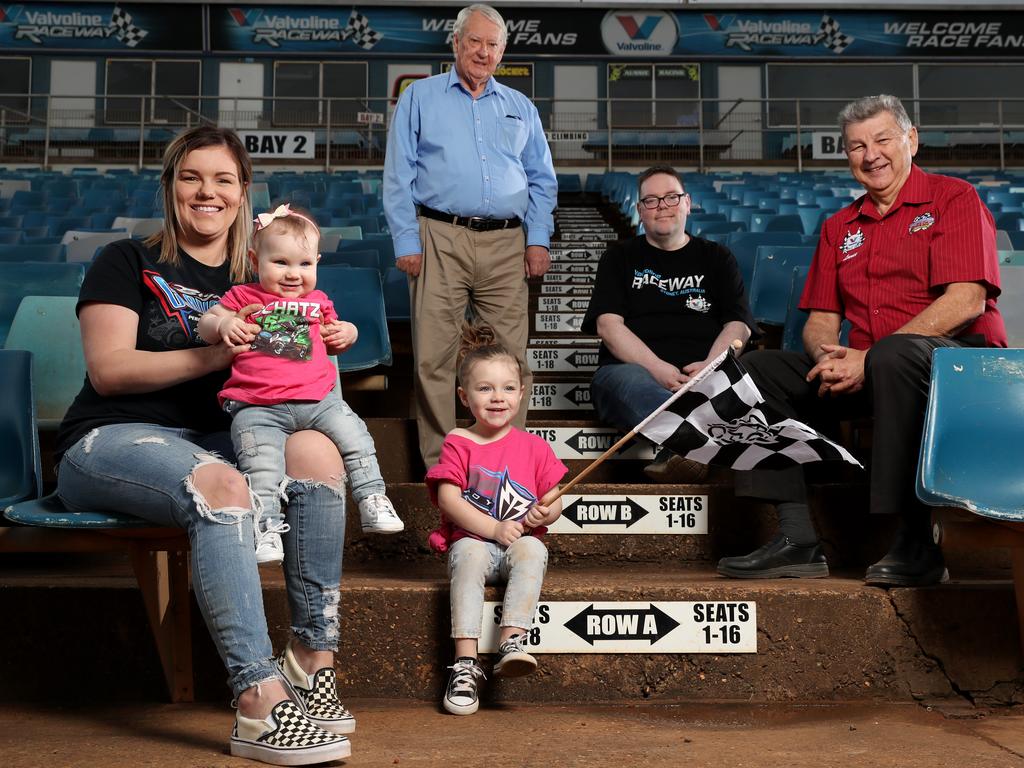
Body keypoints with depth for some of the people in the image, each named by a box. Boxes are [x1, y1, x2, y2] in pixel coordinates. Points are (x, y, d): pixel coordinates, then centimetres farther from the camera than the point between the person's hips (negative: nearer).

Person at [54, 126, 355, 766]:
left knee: (317, 451, -26)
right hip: (111, 439, -4)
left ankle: (313, 659, -21)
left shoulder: (257, 280, 19)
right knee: (222, 485, -36)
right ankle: (260, 706, -40)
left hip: (216, 439, 4)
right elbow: (109, 370, -7)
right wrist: (217, 354, -19)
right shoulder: (129, 263, 5)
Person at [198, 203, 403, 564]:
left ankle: (372, 498, 3)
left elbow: (336, 335, 34)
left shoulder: (317, 302, 19)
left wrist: (347, 332, 8)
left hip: (318, 398, 3)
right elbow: (205, 324, 16)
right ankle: (266, 526, -13)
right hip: (257, 407, -3)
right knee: (261, 466, -20)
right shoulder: (242, 297, 11)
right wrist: (223, 323, -8)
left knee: (355, 436, -9)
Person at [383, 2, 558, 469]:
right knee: (433, 356, -5)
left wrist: (538, 239, 5)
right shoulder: (419, 98, 12)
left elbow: (542, 180, 18)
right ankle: (438, 462, 3)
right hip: (441, 240, -2)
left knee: (511, 356, -1)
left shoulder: (521, 108, 20)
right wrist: (406, 240, -5)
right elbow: (398, 176, 5)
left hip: (507, 244, 3)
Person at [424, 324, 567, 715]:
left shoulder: (533, 447, 11)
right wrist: (494, 528, -15)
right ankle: (465, 662, -39)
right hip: (471, 539, -1)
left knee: (532, 551, -33)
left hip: (520, 541, 2)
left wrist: (545, 512, -16)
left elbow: (555, 501, 9)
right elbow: (449, 499, -6)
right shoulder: (458, 444, 5)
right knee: (470, 556, -35)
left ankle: (512, 641, -40)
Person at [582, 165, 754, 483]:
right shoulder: (620, 258, 21)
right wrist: (657, 368, -12)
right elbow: (607, 324, 5)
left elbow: (738, 325, 12)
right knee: (625, 381, -40)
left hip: (703, 376, 2)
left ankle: (676, 456, -59)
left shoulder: (717, 258, 24)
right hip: (634, 369, -1)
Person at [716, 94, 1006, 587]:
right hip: (860, 372, 6)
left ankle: (915, 546, -32)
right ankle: (798, 540, -17)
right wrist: (828, 357, -11)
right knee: (755, 368, -7)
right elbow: (820, 322, 15)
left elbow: (965, 302, -14)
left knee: (896, 353, -39)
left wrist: (868, 359, -19)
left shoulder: (953, 199, 1)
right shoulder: (839, 227, 19)